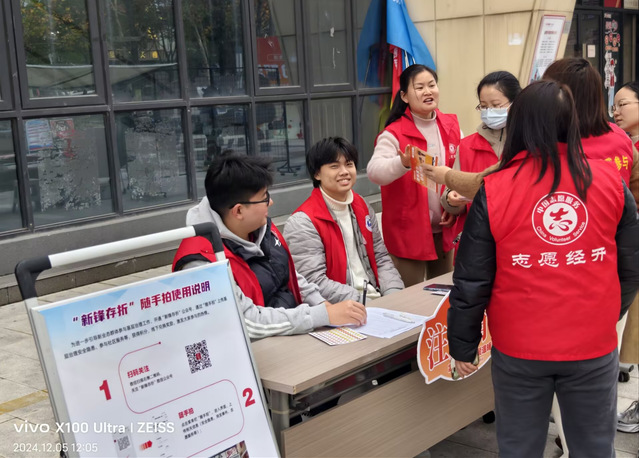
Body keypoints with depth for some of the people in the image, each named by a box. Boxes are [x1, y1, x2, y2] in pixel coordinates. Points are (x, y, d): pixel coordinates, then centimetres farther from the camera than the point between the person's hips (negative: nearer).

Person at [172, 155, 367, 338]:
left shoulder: (260, 226, 3)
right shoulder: (202, 261, -22)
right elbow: (247, 322, -26)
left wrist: (323, 304, 3)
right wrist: (325, 315, -24)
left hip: (298, 333, 8)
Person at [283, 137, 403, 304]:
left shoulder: (362, 206, 12)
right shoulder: (302, 222, -11)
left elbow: (381, 258, 14)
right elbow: (314, 283, -17)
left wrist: (395, 297, -3)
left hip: (378, 298, 7)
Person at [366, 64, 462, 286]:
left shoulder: (452, 126, 3)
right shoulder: (394, 133, -13)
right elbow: (374, 171, -30)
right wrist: (403, 162, -49)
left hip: (443, 228, 5)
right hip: (408, 230, -5)